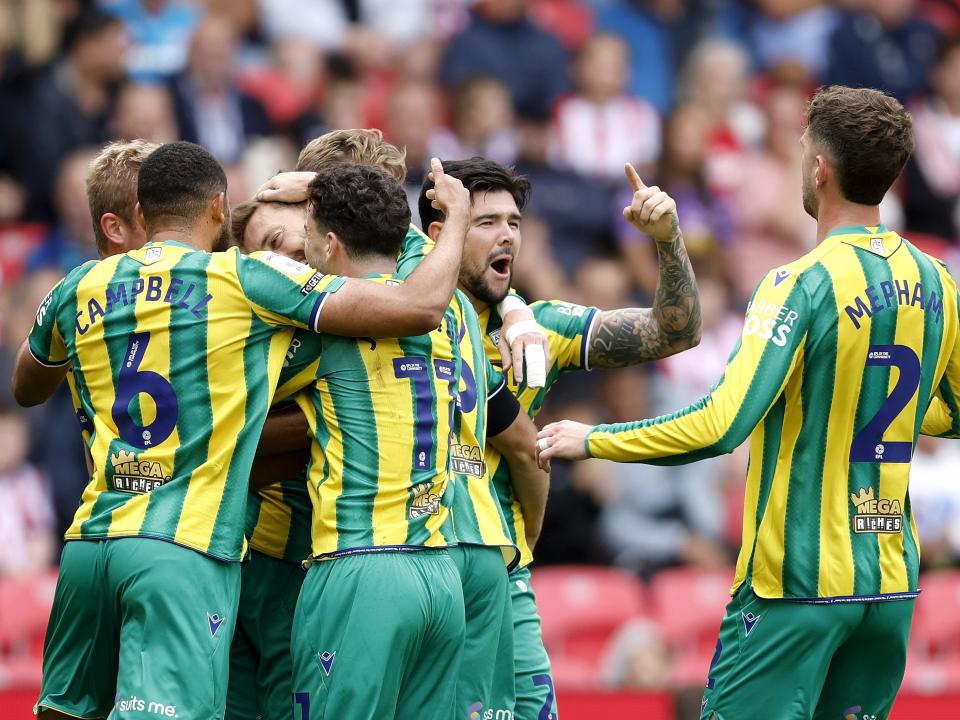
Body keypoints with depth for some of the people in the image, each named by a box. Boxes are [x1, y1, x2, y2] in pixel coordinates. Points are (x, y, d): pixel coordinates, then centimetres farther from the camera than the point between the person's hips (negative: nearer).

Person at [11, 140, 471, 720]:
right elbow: (422, 308, -5)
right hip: (187, 549, -5)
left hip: (91, 539, 5)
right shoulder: (248, 280, -2)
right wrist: (458, 214, 12)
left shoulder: (81, 289, 13)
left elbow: (26, 390, 35)